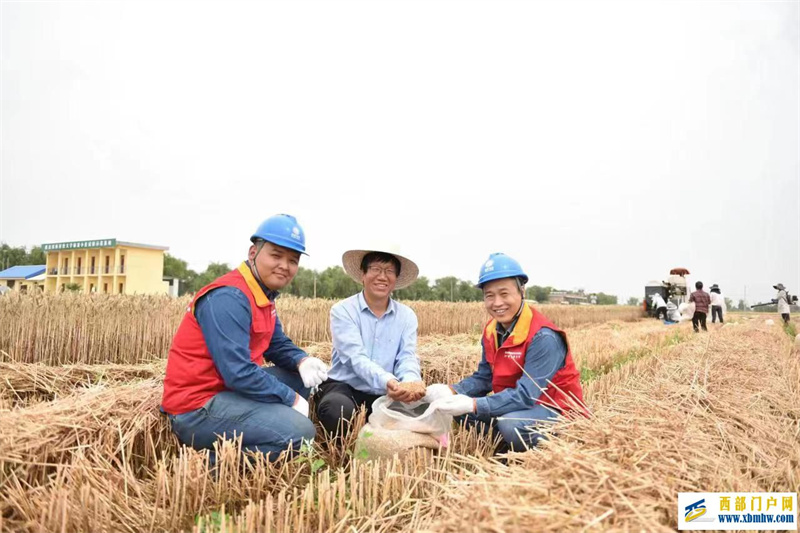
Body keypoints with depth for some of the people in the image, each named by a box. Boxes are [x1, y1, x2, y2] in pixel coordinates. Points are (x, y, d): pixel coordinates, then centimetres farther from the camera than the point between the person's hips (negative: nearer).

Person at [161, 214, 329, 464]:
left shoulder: (263, 295, 10)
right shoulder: (229, 298, -22)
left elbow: (278, 344, 17)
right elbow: (239, 374, -27)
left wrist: (302, 360, -6)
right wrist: (291, 399, -15)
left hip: (226, 389, 10)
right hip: (197, 408, -10)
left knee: (302, 376, 11)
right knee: (300, 431, -23)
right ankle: (216, 462, -6)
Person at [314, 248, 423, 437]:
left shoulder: (407, 316, 5)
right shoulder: (342, 311, -8)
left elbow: (407, 357, -7)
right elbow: (356, 358, -21)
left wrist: (411, 382, -33)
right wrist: (386, 381, -42)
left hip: (385, 395, 4)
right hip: (344, 387, -3)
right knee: (338, 410, -37)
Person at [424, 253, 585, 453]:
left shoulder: (543, 337, -25)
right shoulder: (491, 331, 0)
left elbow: (526, 395, -31)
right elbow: (483, 378, 2)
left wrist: (473, 405, -39)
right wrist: (451, 391, -18)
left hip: (557, 411, -7)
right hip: (516, 404, 7)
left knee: (511, 423, -36)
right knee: (458, 408, -5)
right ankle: (504, 449, 9)